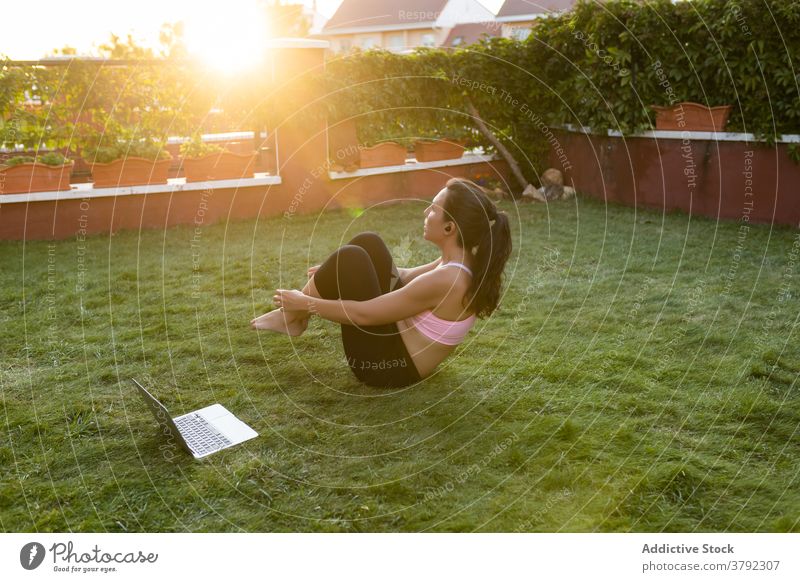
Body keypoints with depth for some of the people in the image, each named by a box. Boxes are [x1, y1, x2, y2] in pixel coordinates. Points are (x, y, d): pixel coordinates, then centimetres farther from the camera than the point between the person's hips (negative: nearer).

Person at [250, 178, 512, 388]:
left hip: (389, 366, -9)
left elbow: (362, 314, -23)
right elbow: (406, 276, 13)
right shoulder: (465, 263, -3)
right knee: (367, 243, 5)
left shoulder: (446, 280, -29)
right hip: (399, 339, 9)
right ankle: (293, 315, 12)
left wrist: (305, 303, -9)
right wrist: (336, 272, 16)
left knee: (350, 258, -17)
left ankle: (292, 319, 6)